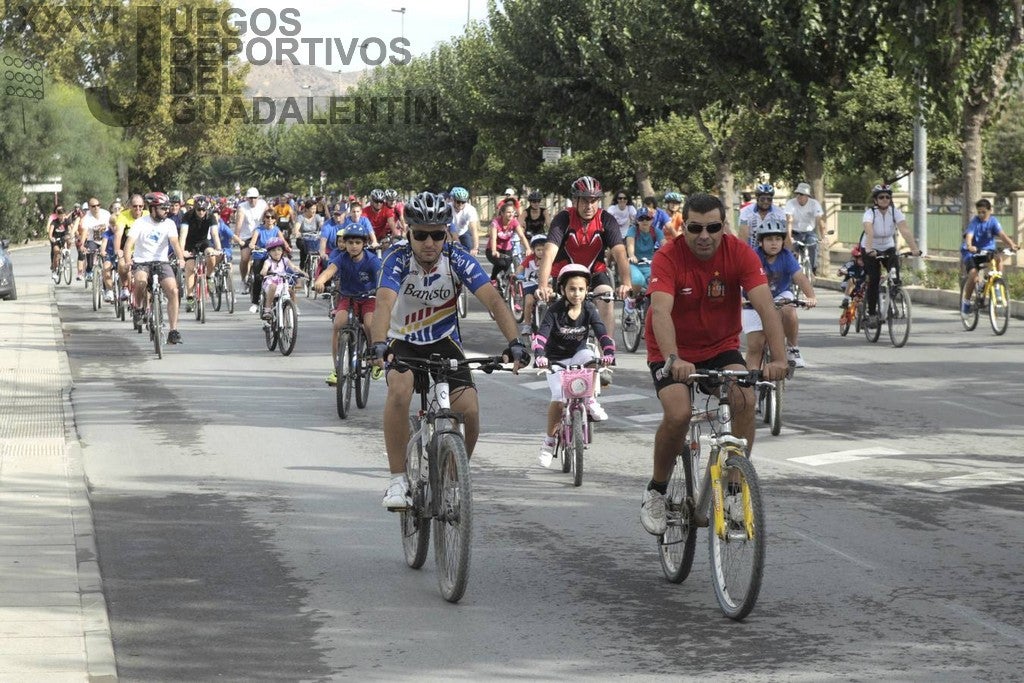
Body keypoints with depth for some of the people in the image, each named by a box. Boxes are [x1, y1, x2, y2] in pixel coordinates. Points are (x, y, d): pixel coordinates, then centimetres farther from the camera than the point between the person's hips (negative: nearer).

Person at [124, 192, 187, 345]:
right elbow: (130, 242, -16)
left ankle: (173, 331, -14)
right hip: (141, 262, -2)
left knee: (173, 290, -21)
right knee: (141, 281, -37)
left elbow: (175, 242, -14)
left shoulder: (169, 224, 1)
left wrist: (181, 258, -33)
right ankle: (139, 308, -4)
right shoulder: (140, 223, -6)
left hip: (161, 262, 2)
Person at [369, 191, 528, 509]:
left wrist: (514, 342, -44)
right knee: (399, 389, -34)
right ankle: (397, 480, -23)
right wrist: (379, 345, -58)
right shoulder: (398, 258, -22)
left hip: (444, 342, 2)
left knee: (469, 410, -20)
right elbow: (384, 302, -39)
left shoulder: (457, 259, -18)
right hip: (403, 341, -2)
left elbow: (493, 300, -28)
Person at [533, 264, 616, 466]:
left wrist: (609, 353, -40)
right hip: (556, 359, -2)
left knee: (589, 359, -34)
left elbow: (602, 334, -21)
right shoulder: (555, 310, -17)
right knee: (558, 399, -20)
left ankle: (590, 401, -11)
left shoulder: (589, 309, -12)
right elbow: (542, 335, -28)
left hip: (578, 353, 2)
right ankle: (549, 440, 0)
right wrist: (539, 356, -46)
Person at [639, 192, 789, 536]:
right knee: (678, 414, -26)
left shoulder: (740, 253, -17)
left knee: (745, 399, -25)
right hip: (673, 353, -2)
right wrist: (673, 360, -53)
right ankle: (656, 491, -1)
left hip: (721, 348, 2)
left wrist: (779, 358, -41)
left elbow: (765, 306, -26)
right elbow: (660, 311, -37)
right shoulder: (668, 257, -23)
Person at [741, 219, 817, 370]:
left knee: (788, 311, -32)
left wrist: (811, 297, -48)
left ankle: (793, 348, -10)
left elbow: (800, 277, -30)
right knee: (754, 346, -9)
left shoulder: (787, 257, -18)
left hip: (780, 295, 1)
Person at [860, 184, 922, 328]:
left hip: (888, 248, 3)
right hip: (870, 250, -3)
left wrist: (914, 248, -45)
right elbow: (869, 232, -41)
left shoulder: (896, 212, -16)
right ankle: (871, 314, -10)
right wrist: (869, 249, -59)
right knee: (874, 279, -18)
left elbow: (905, 230, -30)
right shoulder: (870, 213, -23)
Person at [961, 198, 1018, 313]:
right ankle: (966, 301, -5)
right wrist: (969, 246, -49)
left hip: (988, 251, 2)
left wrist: (1011, 245, -38)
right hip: (973, 253, -2)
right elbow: (969, 236, -26)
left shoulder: (993, 221, -4)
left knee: (999, 258, -31)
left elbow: (1002, 235, -19)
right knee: (973, 274, -24)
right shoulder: (974, 221, -10)